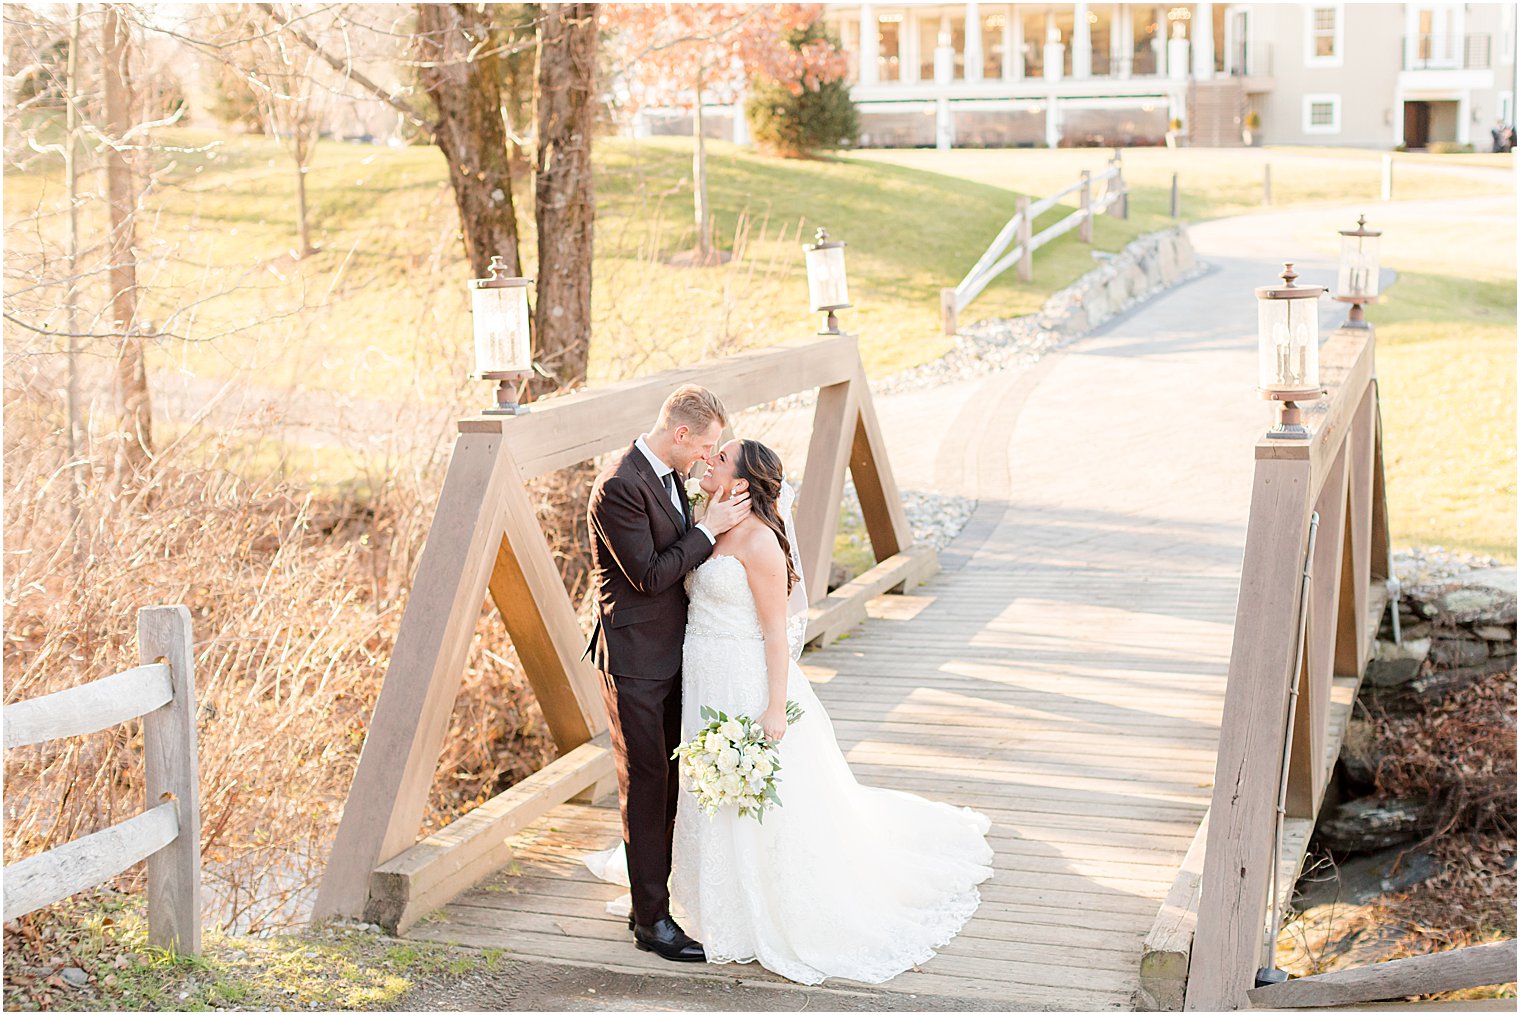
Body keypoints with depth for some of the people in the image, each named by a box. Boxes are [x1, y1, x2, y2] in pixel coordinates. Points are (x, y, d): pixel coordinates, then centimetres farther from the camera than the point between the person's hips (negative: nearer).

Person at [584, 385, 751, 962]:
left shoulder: (670, 474, 8)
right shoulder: (618, 487, -21)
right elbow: (649, 575, -21)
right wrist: (709, 529, -17)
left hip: (671, 652, 9)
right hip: (633, 659, -9)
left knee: (666, 784, 15)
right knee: (645, 785, -1)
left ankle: (650, 899, 26)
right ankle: (652, 921, 9)